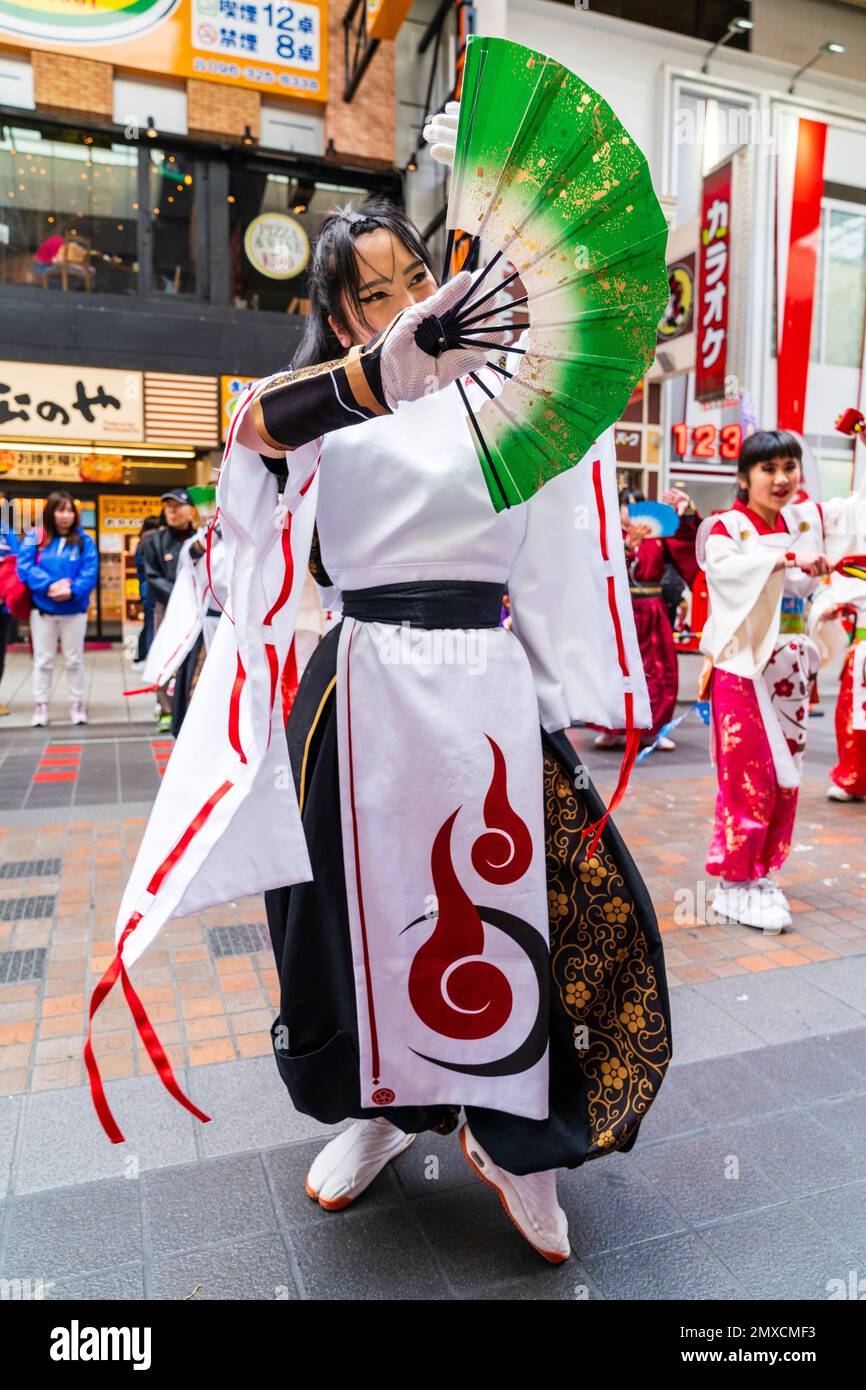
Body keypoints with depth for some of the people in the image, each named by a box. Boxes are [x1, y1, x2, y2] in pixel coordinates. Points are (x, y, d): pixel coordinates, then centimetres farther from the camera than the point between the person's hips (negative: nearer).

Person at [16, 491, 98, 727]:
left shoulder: (84, 540, -1)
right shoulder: (35, 537, -2)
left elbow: (90, 572, -9)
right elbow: (24, 567, -9)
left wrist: (72, 590, -24)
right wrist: (50, 585, -22)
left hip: (74, 609, 0)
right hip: (42, 609, 0)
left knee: (74, 660, 10)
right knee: (43, 660, 9)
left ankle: (77, 704, 21)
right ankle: (41, 705, 19)